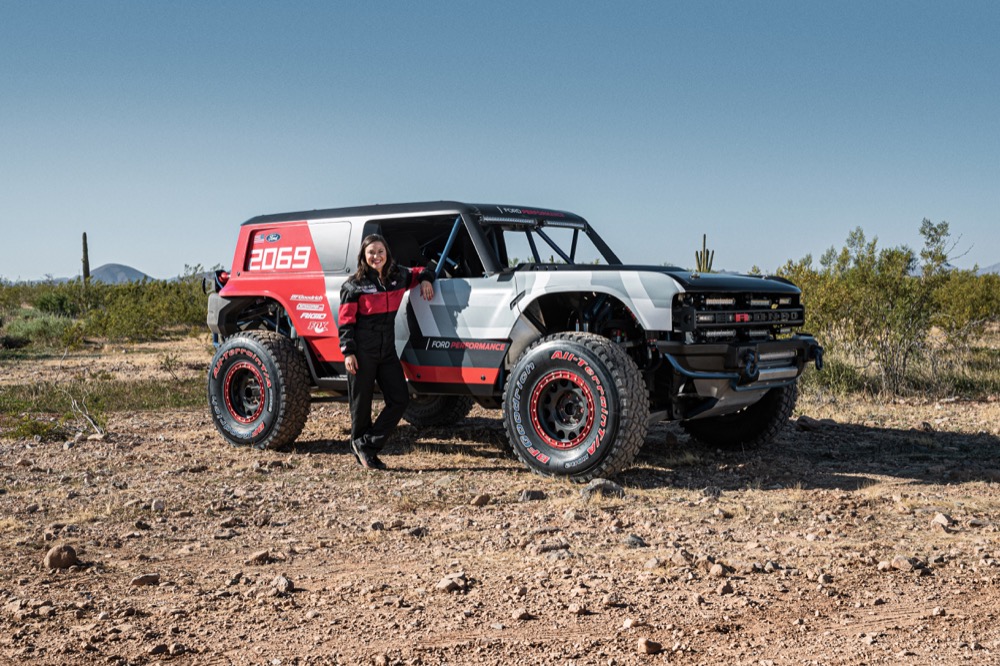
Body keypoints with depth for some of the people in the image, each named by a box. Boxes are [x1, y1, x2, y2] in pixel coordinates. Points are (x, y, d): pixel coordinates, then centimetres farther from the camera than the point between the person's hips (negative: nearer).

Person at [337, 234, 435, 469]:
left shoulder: (398, 276, 7)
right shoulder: (354, 284, -6)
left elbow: (420, 271, 27)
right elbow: (345, 321, -6)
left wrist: (425, 279, 4)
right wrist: (348, 352, -13)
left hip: (387, 350, 5)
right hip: (362, 351, -5)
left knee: (400, 399, 0)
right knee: (361, 403, 3)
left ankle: (367, 444, 9)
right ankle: (361, 448, 18)